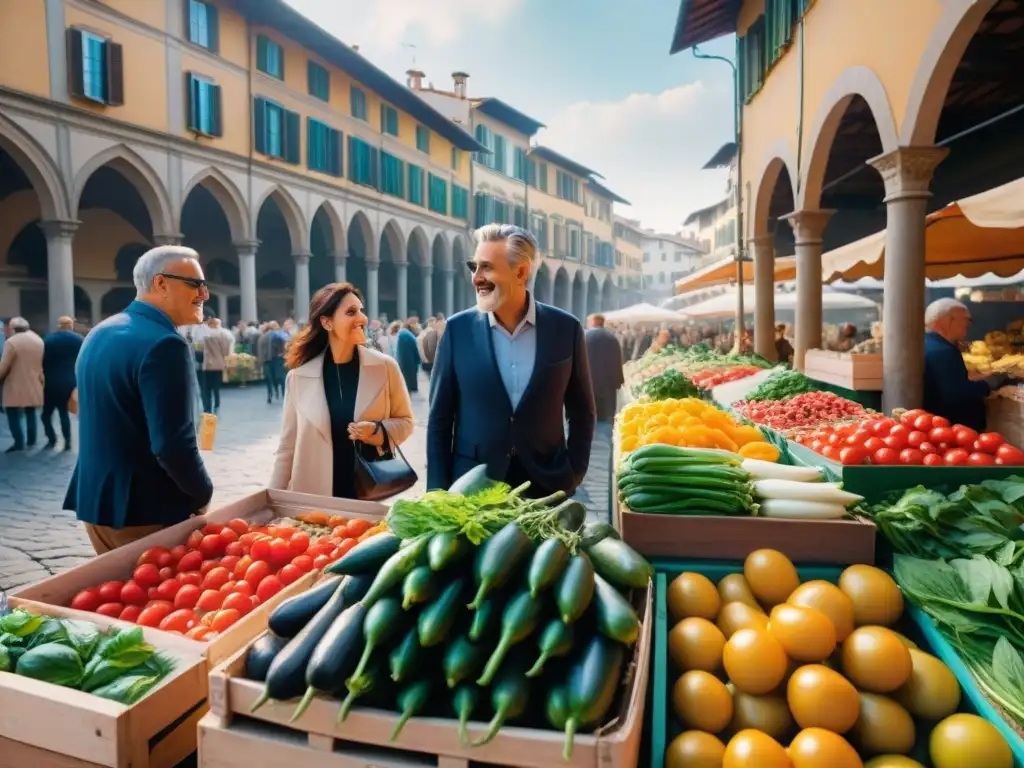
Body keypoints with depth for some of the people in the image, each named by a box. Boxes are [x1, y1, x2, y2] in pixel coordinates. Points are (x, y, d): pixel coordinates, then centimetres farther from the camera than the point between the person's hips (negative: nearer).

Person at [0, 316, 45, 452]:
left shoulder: (12, 342, -15)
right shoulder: (38, 340, 6)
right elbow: (43, 363, 12)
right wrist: (40, 379, 21)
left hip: (16, 386, -7)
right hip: (33, 385, 7)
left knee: (13, 414, -1)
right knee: (30, 413, 15)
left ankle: (19, 442, -5)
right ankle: (31, 441, 19)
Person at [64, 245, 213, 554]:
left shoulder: (99, 334, 10)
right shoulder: (164, 345, -21)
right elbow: (173, 444, -26)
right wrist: (203, 495, -9)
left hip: (95, 501, 9)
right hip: (146, 512, -9)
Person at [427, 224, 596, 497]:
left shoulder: (565, 328, -4)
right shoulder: (458, 328, -4)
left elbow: (581, 412, 4)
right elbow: (440, 418, -1)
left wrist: (573, 477, -3)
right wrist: (439, 493, -4)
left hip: (546, 485, 1)